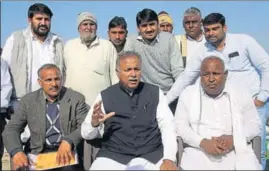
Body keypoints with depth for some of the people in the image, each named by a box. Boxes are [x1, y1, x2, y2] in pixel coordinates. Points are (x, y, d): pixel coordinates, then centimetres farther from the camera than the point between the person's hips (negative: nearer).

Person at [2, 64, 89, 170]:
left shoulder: (76, 98, 0)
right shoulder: (28, 100, 5)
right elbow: (11, 129, 2)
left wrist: (68, 141, -28)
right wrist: (16, 152, -19)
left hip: (68, 153, -2)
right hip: (39, 154, 2)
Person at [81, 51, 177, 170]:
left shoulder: (155, 93, 7)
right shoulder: (105, 96, 6)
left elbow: (167, 126, 1)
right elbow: (86, 134, 6)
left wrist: (169, 158, -13)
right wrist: (94, 123, -17)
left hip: (151, 156, 1)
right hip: (112, 156, 0)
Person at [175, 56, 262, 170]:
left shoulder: (241, 95, 9)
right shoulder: (188, 94, 6)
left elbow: (255, 124, 9)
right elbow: (180, 125, 2)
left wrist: (233, 139, -10)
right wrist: (202, 142, -14)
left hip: (236, 152, 2)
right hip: (199, 151, -1)